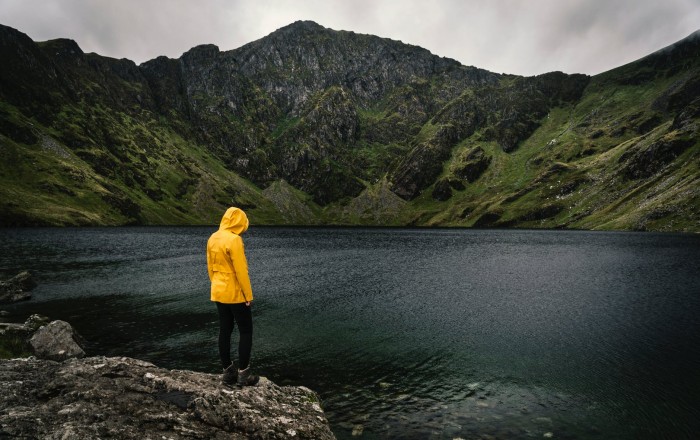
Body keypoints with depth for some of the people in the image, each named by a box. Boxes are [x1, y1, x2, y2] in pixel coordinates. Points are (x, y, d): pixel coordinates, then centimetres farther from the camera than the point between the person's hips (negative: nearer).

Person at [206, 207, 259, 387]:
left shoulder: (213, 238, 6)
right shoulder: (234, 239, -19)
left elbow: (210, 267, 12)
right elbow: (241, 271, -20)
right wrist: (248, 295, -13)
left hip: (218, 293, 8)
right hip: (235, 294, -8)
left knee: (225, 331, 12)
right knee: (246, 331, 3)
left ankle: (228, 372, 20)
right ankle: (243, 374, 6)